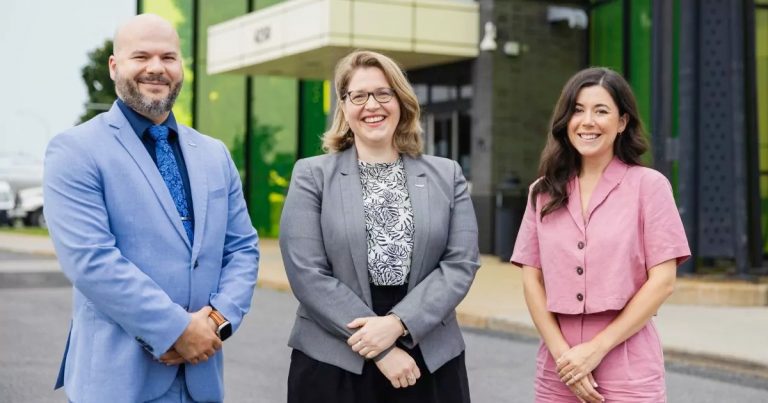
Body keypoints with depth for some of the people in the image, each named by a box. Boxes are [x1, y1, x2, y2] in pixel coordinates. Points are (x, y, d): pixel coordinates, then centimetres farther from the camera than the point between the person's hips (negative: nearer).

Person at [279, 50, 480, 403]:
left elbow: (461, 264, -1)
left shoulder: (447, 175, 8)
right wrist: (380, 348, -13)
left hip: (430, 362, 2)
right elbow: (306, 273, -7)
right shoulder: (312, 176, 1)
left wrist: (398, 323, -15)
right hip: (333, 364, -1)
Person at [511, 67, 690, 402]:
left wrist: (597, 349, -11)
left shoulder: (648, 185, -2)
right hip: (558, 373, 3)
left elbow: (662, 281, -7)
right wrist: (561, 352, -8)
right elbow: (532, 279, 5)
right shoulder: (543, 192, 7)